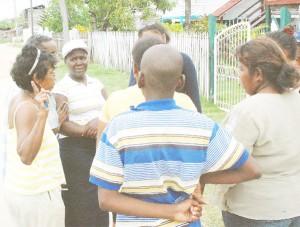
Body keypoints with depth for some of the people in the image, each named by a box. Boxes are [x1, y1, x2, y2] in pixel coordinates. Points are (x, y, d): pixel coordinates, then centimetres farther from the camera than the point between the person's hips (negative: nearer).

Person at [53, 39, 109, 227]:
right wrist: (86, 130, -25)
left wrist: (99, 121, -15)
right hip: (75, 149, -5)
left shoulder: (96, 83, 11)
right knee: (81, 201, -2)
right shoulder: (62, 88, -5)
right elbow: (61, 125, -13)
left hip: (101, 145, 5)